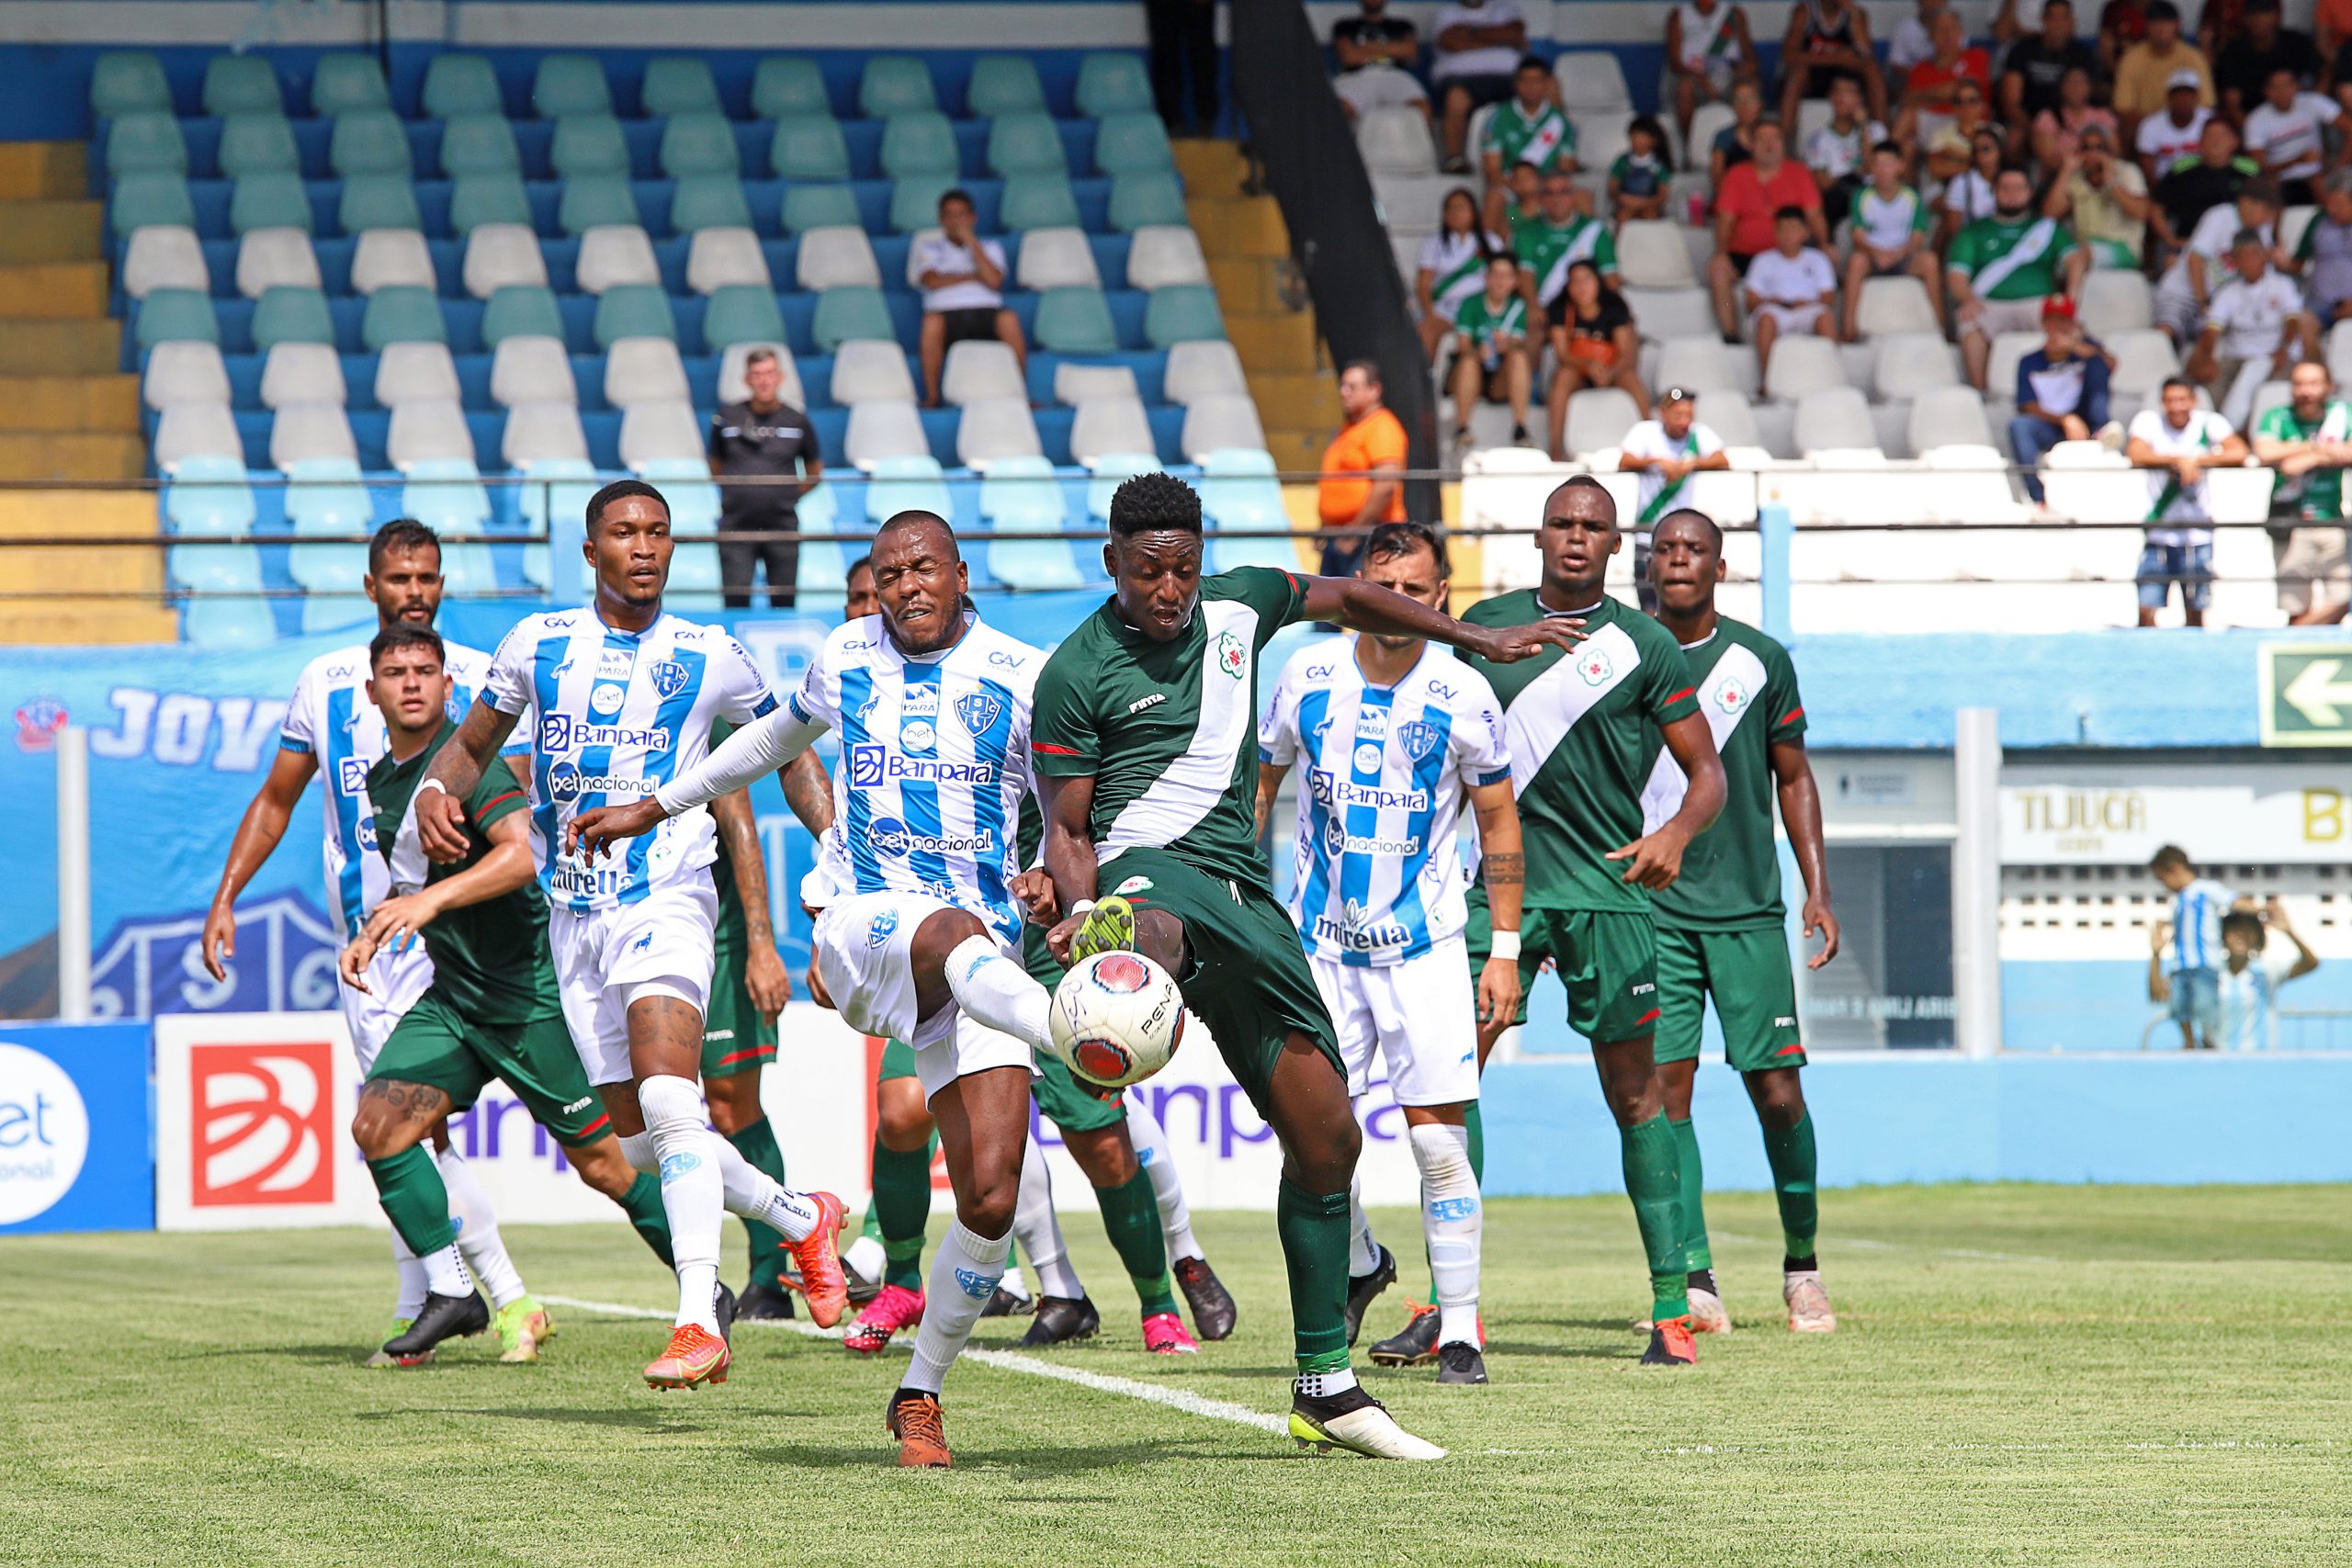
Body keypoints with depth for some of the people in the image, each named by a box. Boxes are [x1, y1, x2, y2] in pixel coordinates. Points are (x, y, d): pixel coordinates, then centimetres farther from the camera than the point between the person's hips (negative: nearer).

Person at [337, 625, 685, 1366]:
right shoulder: (380, 781, 12)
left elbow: (521, 855, -28)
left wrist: (431, 900, -37)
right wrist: (370, 934, 13)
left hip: (530, 989, -8)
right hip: (451, 997, 8)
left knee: (600, 1161, -3)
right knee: (378, 1124, -10)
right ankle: (453, 1295, -2)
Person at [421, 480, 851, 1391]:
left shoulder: (709, 658, 4)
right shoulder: (537, 644, 10)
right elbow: (473, 744, 21)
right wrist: (436, 791, -3)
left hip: (665, 898, -5)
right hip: (574, 914, 5)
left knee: (666, 1100, -26)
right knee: (639, 1140, 6)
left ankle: (698, 1324, -32)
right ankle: (801, 1220, 28)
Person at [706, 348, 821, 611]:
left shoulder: (797, 420, 3)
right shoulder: (728, 417, 4)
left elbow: (814, 473, 15)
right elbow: (716, 466, 16)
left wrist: (788, 496, 6)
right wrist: (736, 493, 7)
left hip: (782, 527, 0)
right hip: (736, 527, 0)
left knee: (784, 601, 3)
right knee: (736, 598, -6)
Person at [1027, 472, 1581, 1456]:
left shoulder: (1237, 608, 12)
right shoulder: (1078, 671, -2)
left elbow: (1339, 597, 32)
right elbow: (1066, 828, 0)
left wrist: (1478, 639, 36)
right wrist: (1080, 912, -21)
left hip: (1244, 894, 5)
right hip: (1149, 869, -5)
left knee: (1325, 1135, 4)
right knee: (1159, 927, -45)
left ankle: (1326, 1387, 14)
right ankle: (1122, 949, -86)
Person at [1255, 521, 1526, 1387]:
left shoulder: (1462, 697, -6)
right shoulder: (1307, 676, -2)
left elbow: (1499, 821, 3)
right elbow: (1261, 781, 13)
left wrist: (1506, 951, -1)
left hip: (1424, 943, -2)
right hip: (1320, 938, 2)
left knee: (1439, 1137, -8)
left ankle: (1458, 1329, 0)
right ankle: (1360, 1264, 27)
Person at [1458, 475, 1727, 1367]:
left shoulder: (1644, 647, 2)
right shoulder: (1486, 624, 10)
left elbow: (1709, 774, 4)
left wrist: (1677, 833, -15)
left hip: (1607, 890, -2)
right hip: (1501, 882, 2)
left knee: (1635, 1093, 1)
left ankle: (1671, 1305, 5)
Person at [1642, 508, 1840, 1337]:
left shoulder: (1760, 660, 5)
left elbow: (1792, 778, 12)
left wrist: (1817, 888, 5)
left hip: (1748, 909, 0)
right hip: (1651, 908, 0)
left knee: (1777, 1092, -4)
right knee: (1665, 1086, -7)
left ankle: (1802, 1267, 13)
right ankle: (1693, 1281, -5)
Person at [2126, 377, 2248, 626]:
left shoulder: (2209, 423, -2)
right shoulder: (2148, 421, -3)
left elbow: (2239, 453, -15)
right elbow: (2136, 455, -20)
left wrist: (2197, 461, -22)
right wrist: (2178, 461, -25)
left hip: (2198, 533, 1)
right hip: (2158, 530, -1)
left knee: (2197, 612, 5)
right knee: (2146, 610, -9)